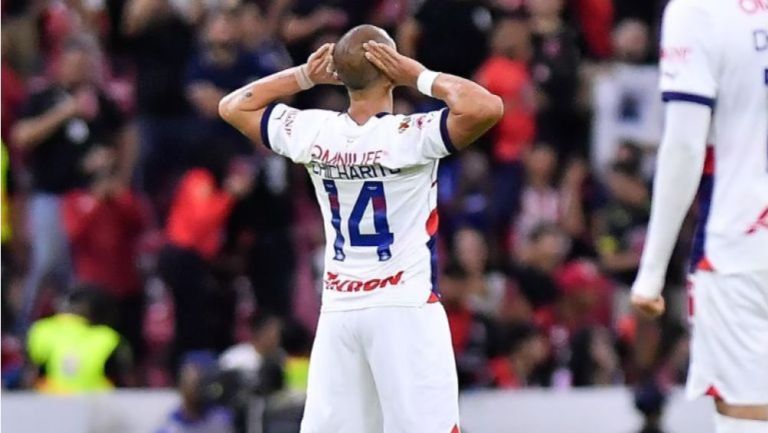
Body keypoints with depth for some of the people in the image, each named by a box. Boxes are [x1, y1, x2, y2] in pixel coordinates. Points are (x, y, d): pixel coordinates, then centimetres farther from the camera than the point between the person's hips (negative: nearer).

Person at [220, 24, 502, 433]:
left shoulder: (312, 134, 1)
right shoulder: (409, 137, -14)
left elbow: (233, 106, 16)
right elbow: (486, 108, -26)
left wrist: (304, 76, 10)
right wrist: (421, 77, -14)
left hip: (338, 311, 5)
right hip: (405, 308, -5)